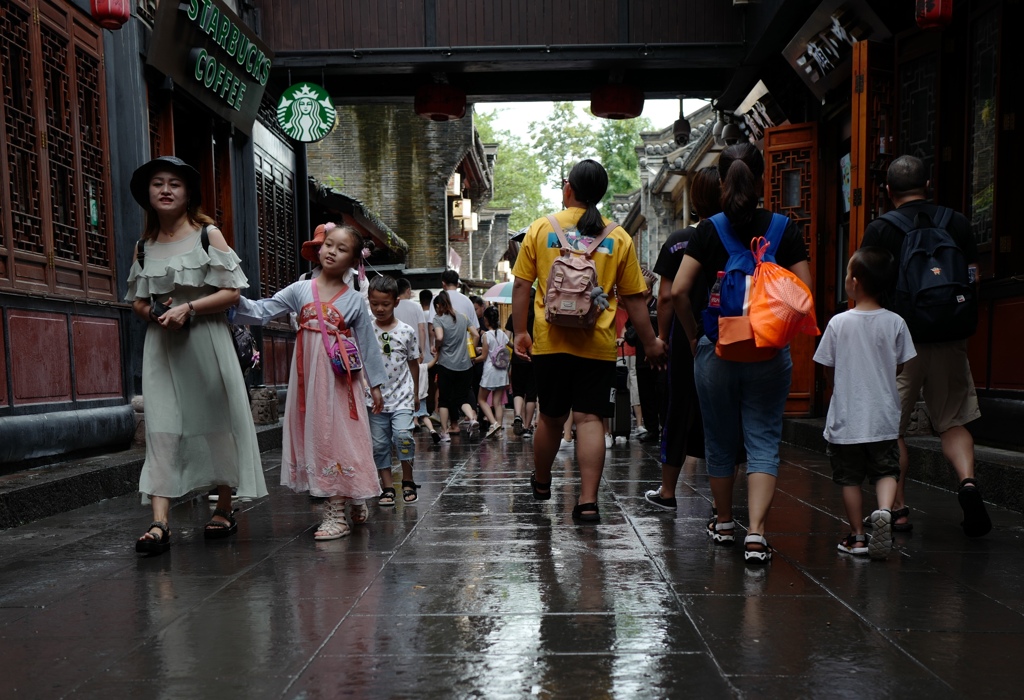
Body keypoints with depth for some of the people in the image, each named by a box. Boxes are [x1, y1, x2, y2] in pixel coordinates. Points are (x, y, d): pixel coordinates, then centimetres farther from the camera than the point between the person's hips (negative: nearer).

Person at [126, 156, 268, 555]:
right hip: (161, 346, 3)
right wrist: (153, 312, -6)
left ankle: (224, 510, 18)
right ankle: (160, 522, -10)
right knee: (162, 428, -6)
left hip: (206, 342, -3)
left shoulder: (209, 234, 1)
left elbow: (232, 292, -6)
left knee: (216, 423, 4)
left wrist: (188, 308, -17)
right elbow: (137, 302, 16)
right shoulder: (144, 246, 12)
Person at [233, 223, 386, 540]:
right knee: (314, 436, 5)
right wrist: (236, 299, -18)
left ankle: (336, 513, 3)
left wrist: (375, 383, 7)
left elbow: (367, 343, 6)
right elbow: (261, 311, 0)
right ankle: (351, 503, 18)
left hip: (339, 378, -2)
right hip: (308, 376, 3)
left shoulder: (355, 300, 3)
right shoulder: (301, 290, 6)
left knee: (338, 437, -4)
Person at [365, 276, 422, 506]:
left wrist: (416, 392, 12)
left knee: (402, 434, -16)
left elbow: (413, 363, 8)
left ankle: (408, 481, 4)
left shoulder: (406, 331, -1)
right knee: (379, 443, 5)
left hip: (401, 395, -2)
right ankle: (387, 487, 17)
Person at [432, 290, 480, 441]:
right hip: (465, 365, 4)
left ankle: (444, 433, 11)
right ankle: (472, 418, -15)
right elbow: (476, 334, 8)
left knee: (444, 399, 8)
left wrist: (437, 348, -3)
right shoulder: (462, 317, 8)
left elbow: (439, 337, -22)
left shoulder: (438, 319, -7)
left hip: (446, 365, -4)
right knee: (462, 397, 12)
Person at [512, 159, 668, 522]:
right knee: (590, 418, 2)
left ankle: (541, 482, 36)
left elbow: (521, 285, 1)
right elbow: (633, 298, 4)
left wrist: (521, 331, 9)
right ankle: (588, 501, -2)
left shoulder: (541, 228, 3)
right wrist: (650, 342, 12)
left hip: (551, 340, 1)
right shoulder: (618, 237, 2)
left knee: (551, 416, 15)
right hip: (598, 343, -1)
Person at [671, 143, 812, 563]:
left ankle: (723, 524, 30)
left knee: (720, 441, 15)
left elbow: (678, 291, -11)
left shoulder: (708, 230, -4)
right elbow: (804, 292, -4)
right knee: (764, 441, 5)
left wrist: (694, 335, 2)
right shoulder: (784, 229, -1)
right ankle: (756, 534, -5)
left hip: (715, 351, 0)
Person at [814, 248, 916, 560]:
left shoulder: (839, 323, -9)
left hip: (846, 417, -1)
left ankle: (857, 536, 14)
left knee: (850, 478, 9)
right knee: (885, 471, 12)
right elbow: (899, 367, 4)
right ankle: (884, 510, -14)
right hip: (883, 417, 1)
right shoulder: (895, 323, -4)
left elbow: (828, 368, -1)